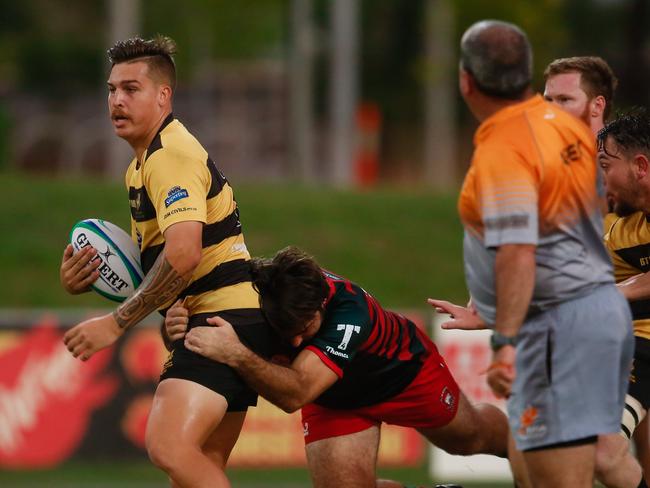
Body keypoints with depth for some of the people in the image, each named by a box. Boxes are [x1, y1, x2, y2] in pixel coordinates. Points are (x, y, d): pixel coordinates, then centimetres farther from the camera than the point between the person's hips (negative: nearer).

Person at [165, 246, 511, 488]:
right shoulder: (257, 293, -35)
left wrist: (236, 355, -70)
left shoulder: (349, 309, -47)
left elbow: (295, 394, -55)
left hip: (405, 371, -3)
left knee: (471, 438, 23)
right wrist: (178, 327, -52)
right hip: (336, 399, 3)